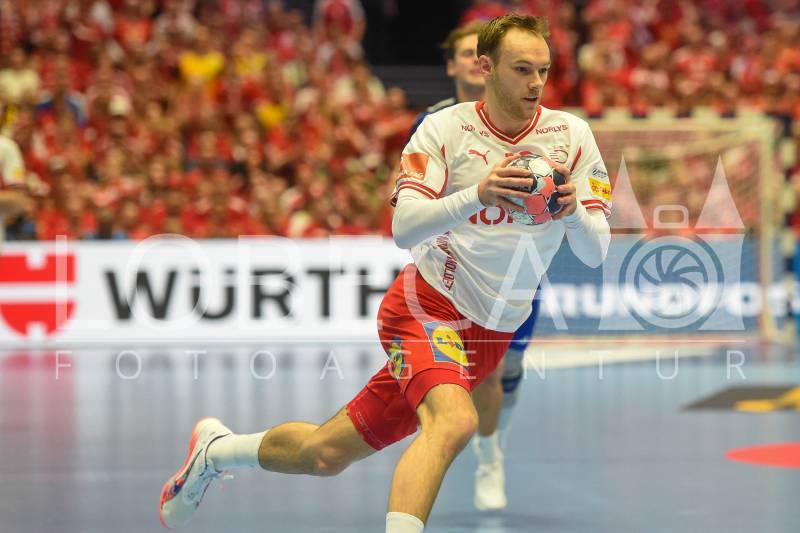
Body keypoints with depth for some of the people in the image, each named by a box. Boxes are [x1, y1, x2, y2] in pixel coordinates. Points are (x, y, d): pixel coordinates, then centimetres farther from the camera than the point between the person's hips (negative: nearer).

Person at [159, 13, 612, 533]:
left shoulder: (571, 134, -4)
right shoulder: (444, 128, -9)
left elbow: (595, 253, -8)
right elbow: (404, 228, -21)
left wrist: (573, 212, -30)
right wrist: (476, 195, -38)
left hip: (491, 332, 4)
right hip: (427, 302, -4)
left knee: (328, 454, 7)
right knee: (454, 421, -34)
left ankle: (215, 449, 35)